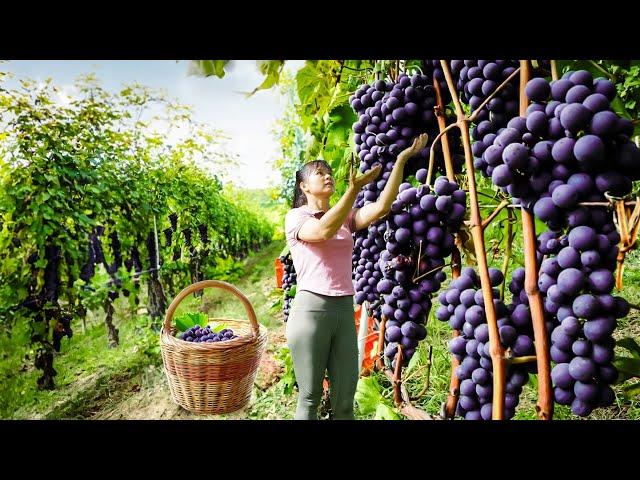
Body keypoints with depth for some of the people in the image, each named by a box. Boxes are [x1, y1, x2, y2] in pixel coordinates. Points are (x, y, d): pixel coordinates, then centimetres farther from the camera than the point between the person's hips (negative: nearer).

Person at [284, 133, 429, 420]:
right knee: (310, 397, 4)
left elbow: (382, 207, -1)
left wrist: (401, 160, -3)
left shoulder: (346, 217, 15)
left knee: (345, 399, 8)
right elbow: (323, 230, -20)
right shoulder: (295, 217, 1)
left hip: (345, 310, 5)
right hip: (311, 309, -4)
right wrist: (354, 189, -27)